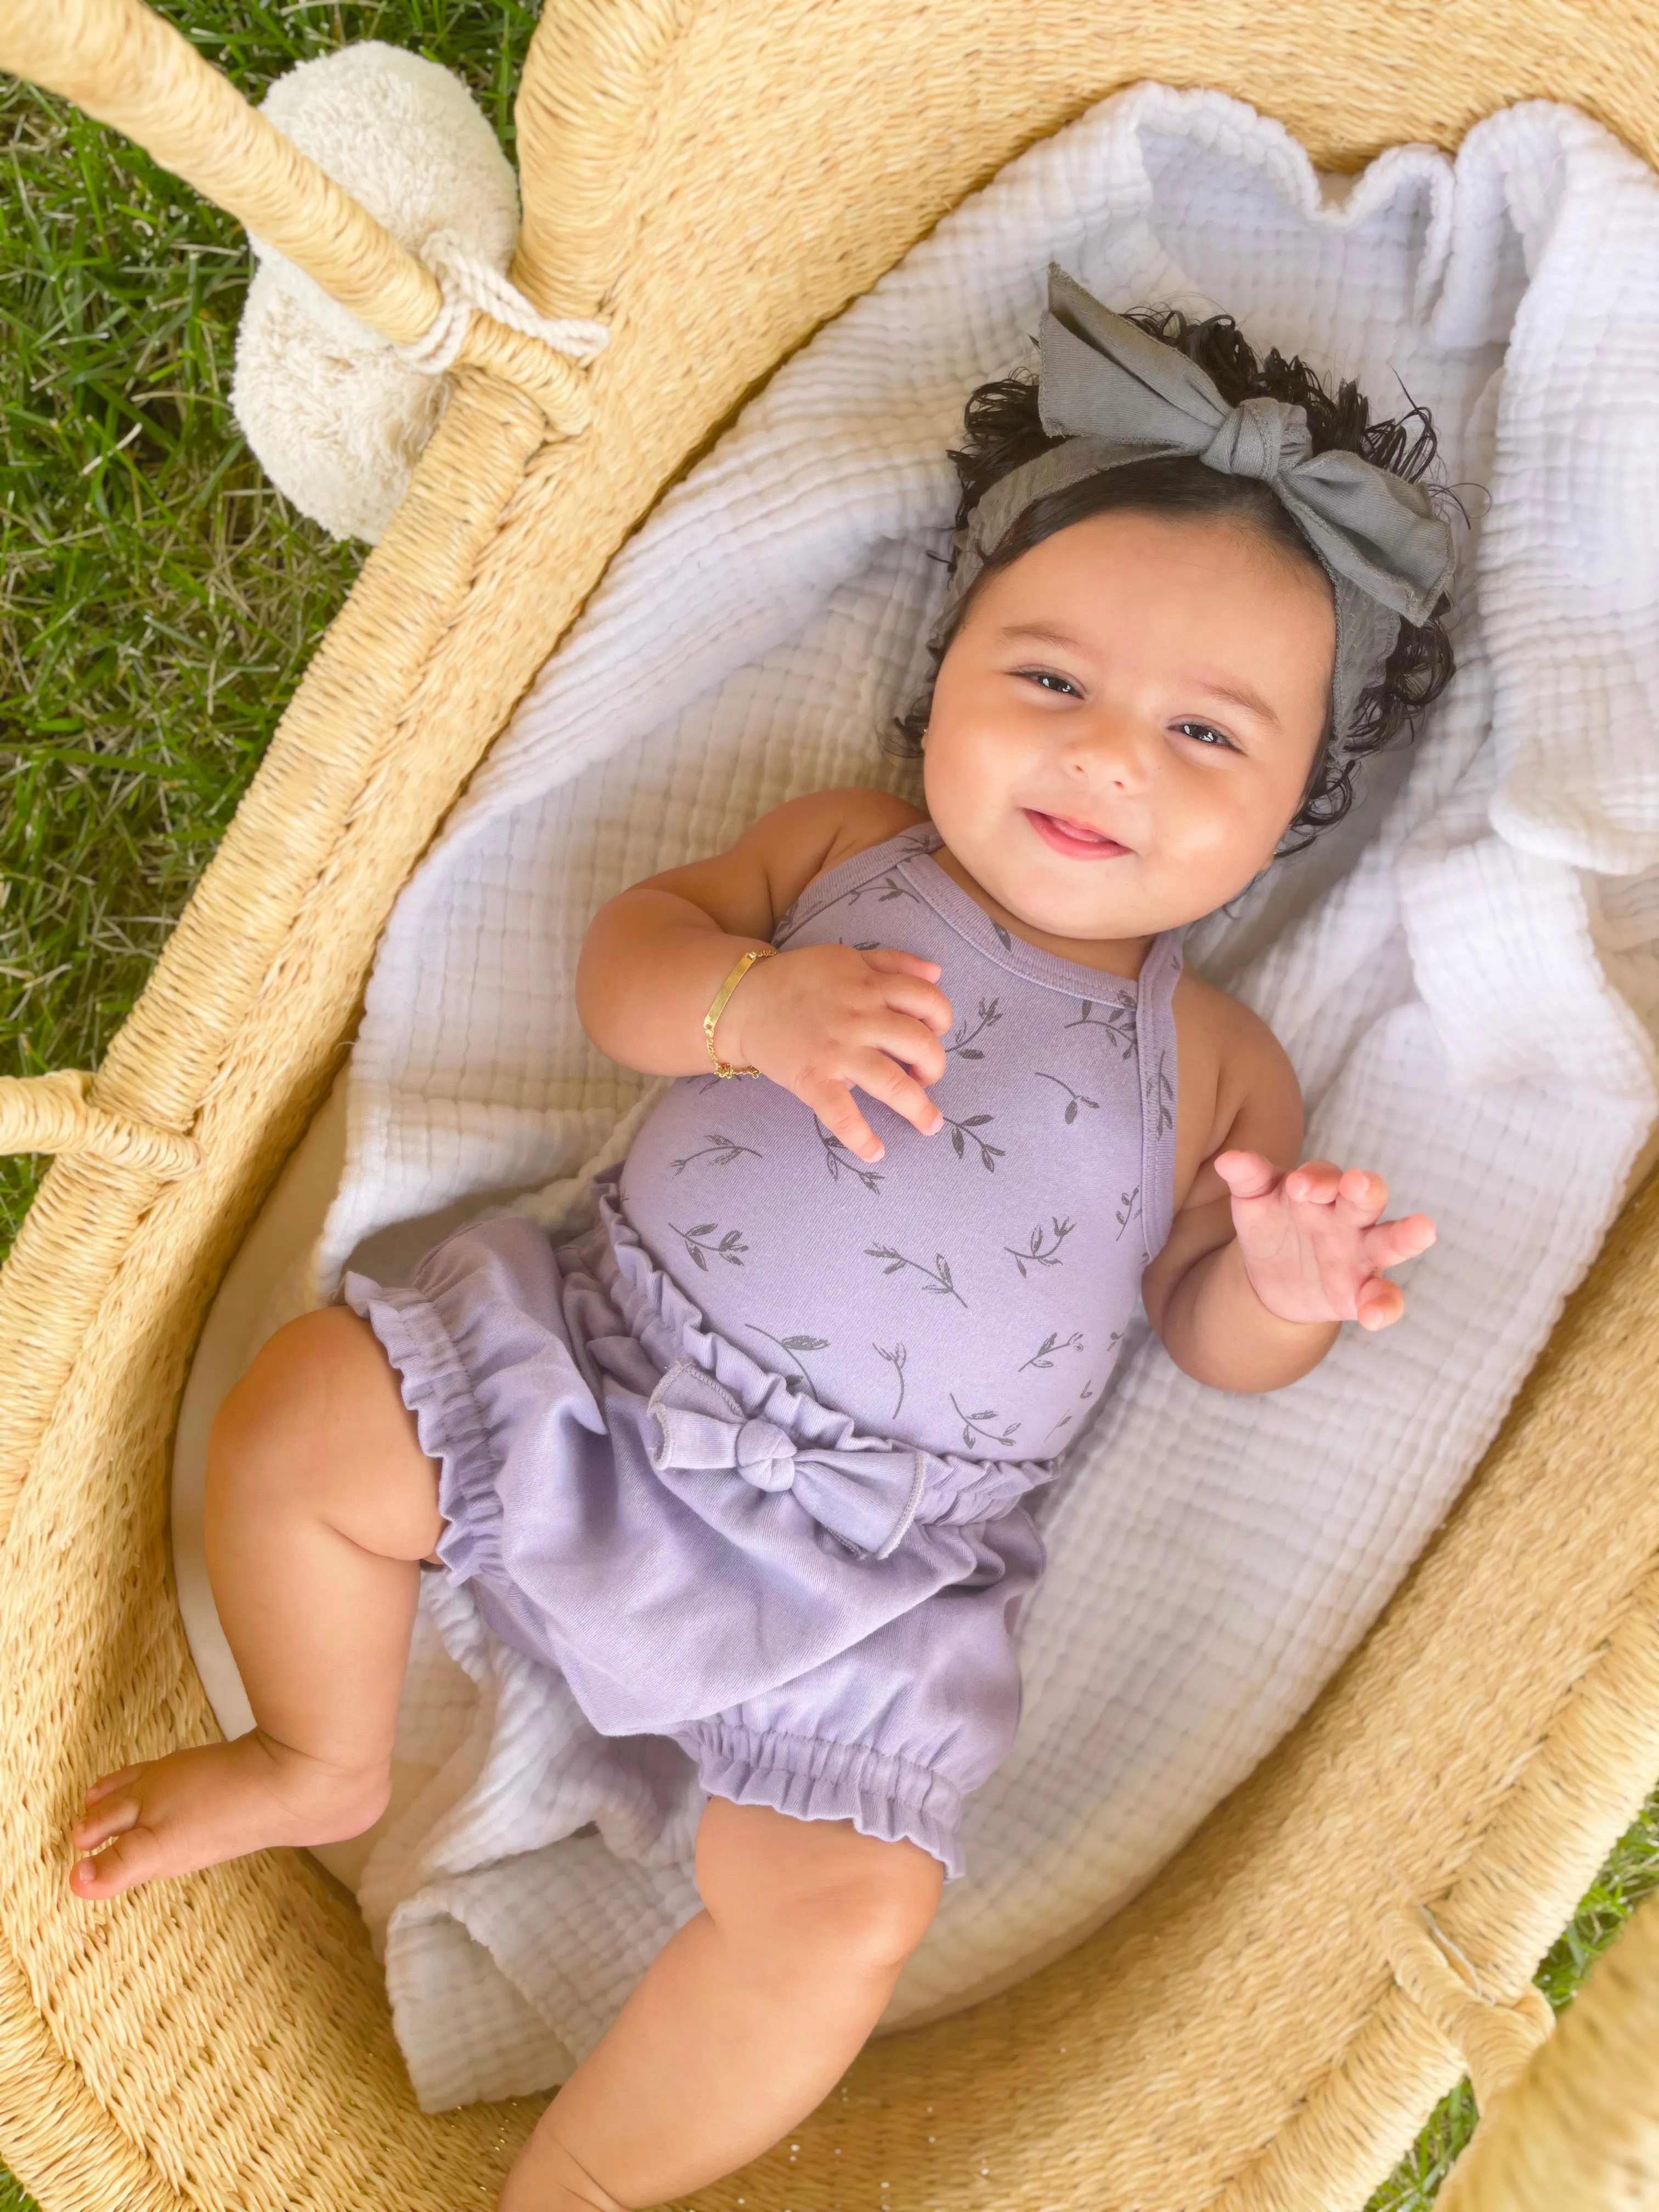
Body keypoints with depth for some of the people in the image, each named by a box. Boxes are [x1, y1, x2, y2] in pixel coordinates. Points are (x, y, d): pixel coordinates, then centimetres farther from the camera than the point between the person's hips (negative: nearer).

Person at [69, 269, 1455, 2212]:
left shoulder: (1217, 1063, 3)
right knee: (297, 1423, -7)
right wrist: (759, 997, -21)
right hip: (597, 1368, 2)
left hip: (868, 1571, -2)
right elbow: (624, 957, 0)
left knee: (844, 1914, -20)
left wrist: (1286, 1288, -17)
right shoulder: (844, 853, 5)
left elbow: (1206, 1334, 7)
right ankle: (324, 1767, 20)